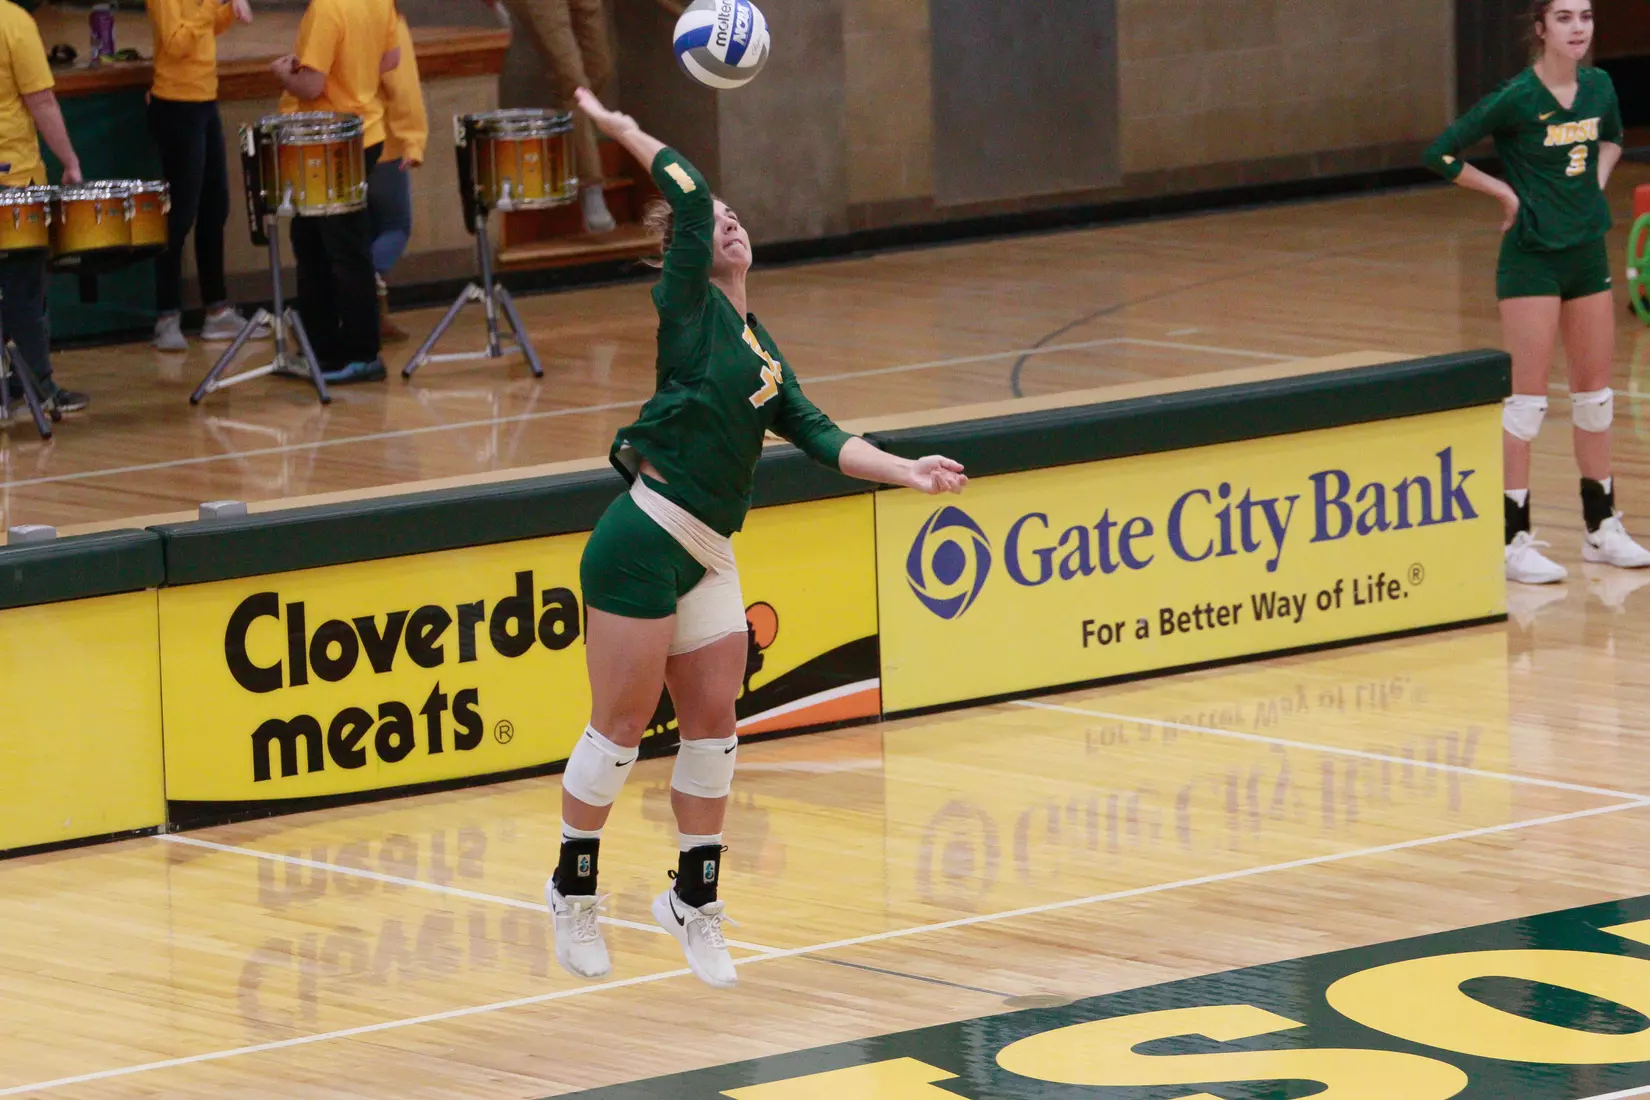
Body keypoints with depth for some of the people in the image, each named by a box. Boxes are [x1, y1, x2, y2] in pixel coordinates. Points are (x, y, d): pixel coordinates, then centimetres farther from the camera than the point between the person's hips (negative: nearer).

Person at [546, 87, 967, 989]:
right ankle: (574, 891, 15)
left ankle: (694, 900, 22)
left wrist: (902, 471, 0)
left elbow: (817, 435, 10)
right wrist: (623, 133, -6)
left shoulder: (760, 349, 17)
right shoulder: (689, 307, -3)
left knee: (712, 728, 9)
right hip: (642, 542, -7)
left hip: (706, 557, 7)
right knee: (620, 726, 0)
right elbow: (688, 197, -15)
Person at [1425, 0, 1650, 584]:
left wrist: (1597, 179, 8)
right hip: (1532, 257, -6)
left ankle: (1602, 529, 21)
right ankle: (1515, 541, -1)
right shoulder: (1517, 98, -15)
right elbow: (1441, 154, -12)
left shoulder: (1599, 86, 3)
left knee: (1596, 391, 11)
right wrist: (1505, 191, -9)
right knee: (1529, 396, -5)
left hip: (1587, 251, 6)